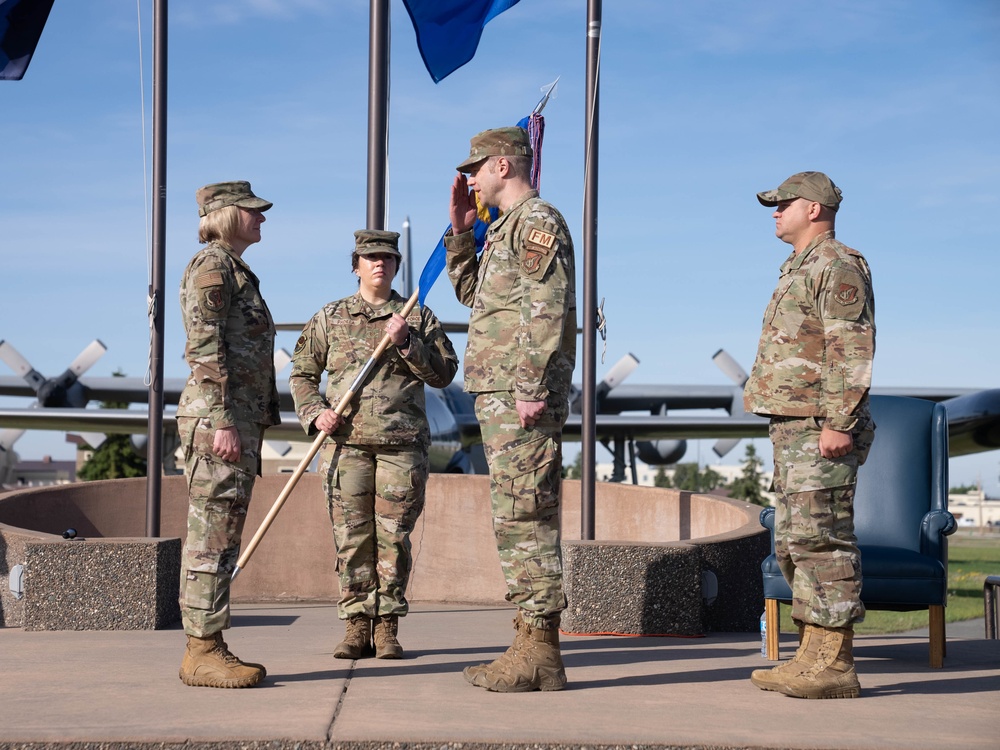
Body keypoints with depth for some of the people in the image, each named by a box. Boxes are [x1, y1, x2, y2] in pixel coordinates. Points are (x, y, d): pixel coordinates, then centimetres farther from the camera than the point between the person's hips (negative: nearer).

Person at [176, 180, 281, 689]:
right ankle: (202, 653, -6)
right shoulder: (212, 264, -7)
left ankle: (209, 648, 13)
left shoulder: (236, 271, 23)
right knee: (212, 535, -8)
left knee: (221, 536, 9)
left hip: (241, 418, 10)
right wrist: (223, 421, -22)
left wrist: (253, 425, 23)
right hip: (217, 416, -10)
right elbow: (206, 348, -16)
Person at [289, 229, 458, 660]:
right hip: (346, 443, 1)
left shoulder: (418, 317, 11)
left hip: (402, 445, 0)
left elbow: (444, 374, 5)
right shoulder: (330, 318, 13)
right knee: (351, 537, 0)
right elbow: (302, 373, 14)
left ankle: (387, 628, 7)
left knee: (393, 538, 0)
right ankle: (356, 626, 7)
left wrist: (406, 343, -8)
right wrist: (315, 413, -3)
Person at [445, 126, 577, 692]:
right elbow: (470, 291, 33)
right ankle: (530, 646, 16)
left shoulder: (537, 221, -9)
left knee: (526, 518, -10)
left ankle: (541, 653, -7)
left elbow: (547, 310, -19)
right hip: (501, 395, 11)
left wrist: (531, 388, -24)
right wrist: (460, 230, 21)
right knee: (517, 521, 11)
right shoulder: (508, 227, 22)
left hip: (523, 396, -11)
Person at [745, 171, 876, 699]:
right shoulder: (800, 270, 22)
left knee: (822, 540, -11)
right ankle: (812, 657, 15)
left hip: (821, 432, -11)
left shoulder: (838, 266, -9)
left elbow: (853, 351, -18)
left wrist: (839, 423, -23)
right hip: (793, 428, 11)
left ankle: (834, 665, -9)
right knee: (794, 542, 10)